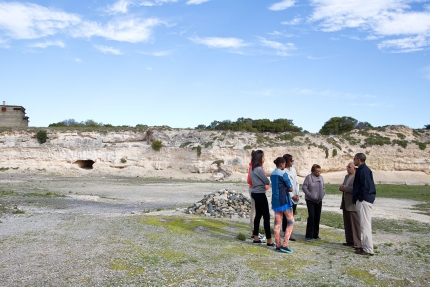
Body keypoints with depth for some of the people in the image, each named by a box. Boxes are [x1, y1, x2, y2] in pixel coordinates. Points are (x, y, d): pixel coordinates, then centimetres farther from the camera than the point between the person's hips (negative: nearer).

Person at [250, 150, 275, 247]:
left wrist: (263, 181, -2)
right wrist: (268, 181, 7)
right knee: (266, 216, -7)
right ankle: (269, 241, -5)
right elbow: (267, 181, -13)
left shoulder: (253, 169, 12)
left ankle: (256, 238, 19)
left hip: (256, 193, 10)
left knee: (258, 215, 14)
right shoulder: (259, 169, -18)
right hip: (260, 194, -10)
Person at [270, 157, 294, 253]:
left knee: (277, 223, 9)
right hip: (284, 200, -8)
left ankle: (278, 245, 11)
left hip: (275, 200, 8)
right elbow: (290, 189, -10)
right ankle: (285, 245, -3)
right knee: (290, 221, 2)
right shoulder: (283, 174, -13)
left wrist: (284, 188, 0)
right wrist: (287, 188, 9)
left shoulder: (272, 174, 10)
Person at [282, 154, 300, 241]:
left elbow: (296, 182, 14)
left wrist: (297, 194, 5)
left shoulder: (293, 169, 11)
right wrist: (292, 196, -11)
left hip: (295, 197, 7)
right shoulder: (283, 171, -13)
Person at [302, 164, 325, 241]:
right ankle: (309, 235, -4)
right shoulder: (309, 177, -8)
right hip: (310, 200, -5)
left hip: (319, 201, 5)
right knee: (311, 217, -11)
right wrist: (311, 195, -14)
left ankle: (315, 234, 19)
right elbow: (304, 187, -10)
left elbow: (323, 188, 16)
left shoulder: (321, 177, 8)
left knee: (317, 217, 7)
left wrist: (322, 195, 1)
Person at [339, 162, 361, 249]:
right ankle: (350, 241, 17)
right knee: (347, 223, 10)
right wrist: (341, 187, 1)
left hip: (353, 204, -9)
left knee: (355, 224, -5)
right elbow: (344, 186, 23)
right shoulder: (347, 176, 16)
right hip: (345, 203, 9)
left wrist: (346, 188, -21)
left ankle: (357, 243, 0)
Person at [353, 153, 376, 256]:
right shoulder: (362, 169, 15)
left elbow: (365, 186, -21)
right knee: (365, 224, 15)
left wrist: (360, 198, -16)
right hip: (365, 200, 11)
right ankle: (366, 245, 24)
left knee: (365, 224, -7)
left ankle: (368, 249, -4)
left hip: (364, 201, -11)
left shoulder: (363, 170, -16)